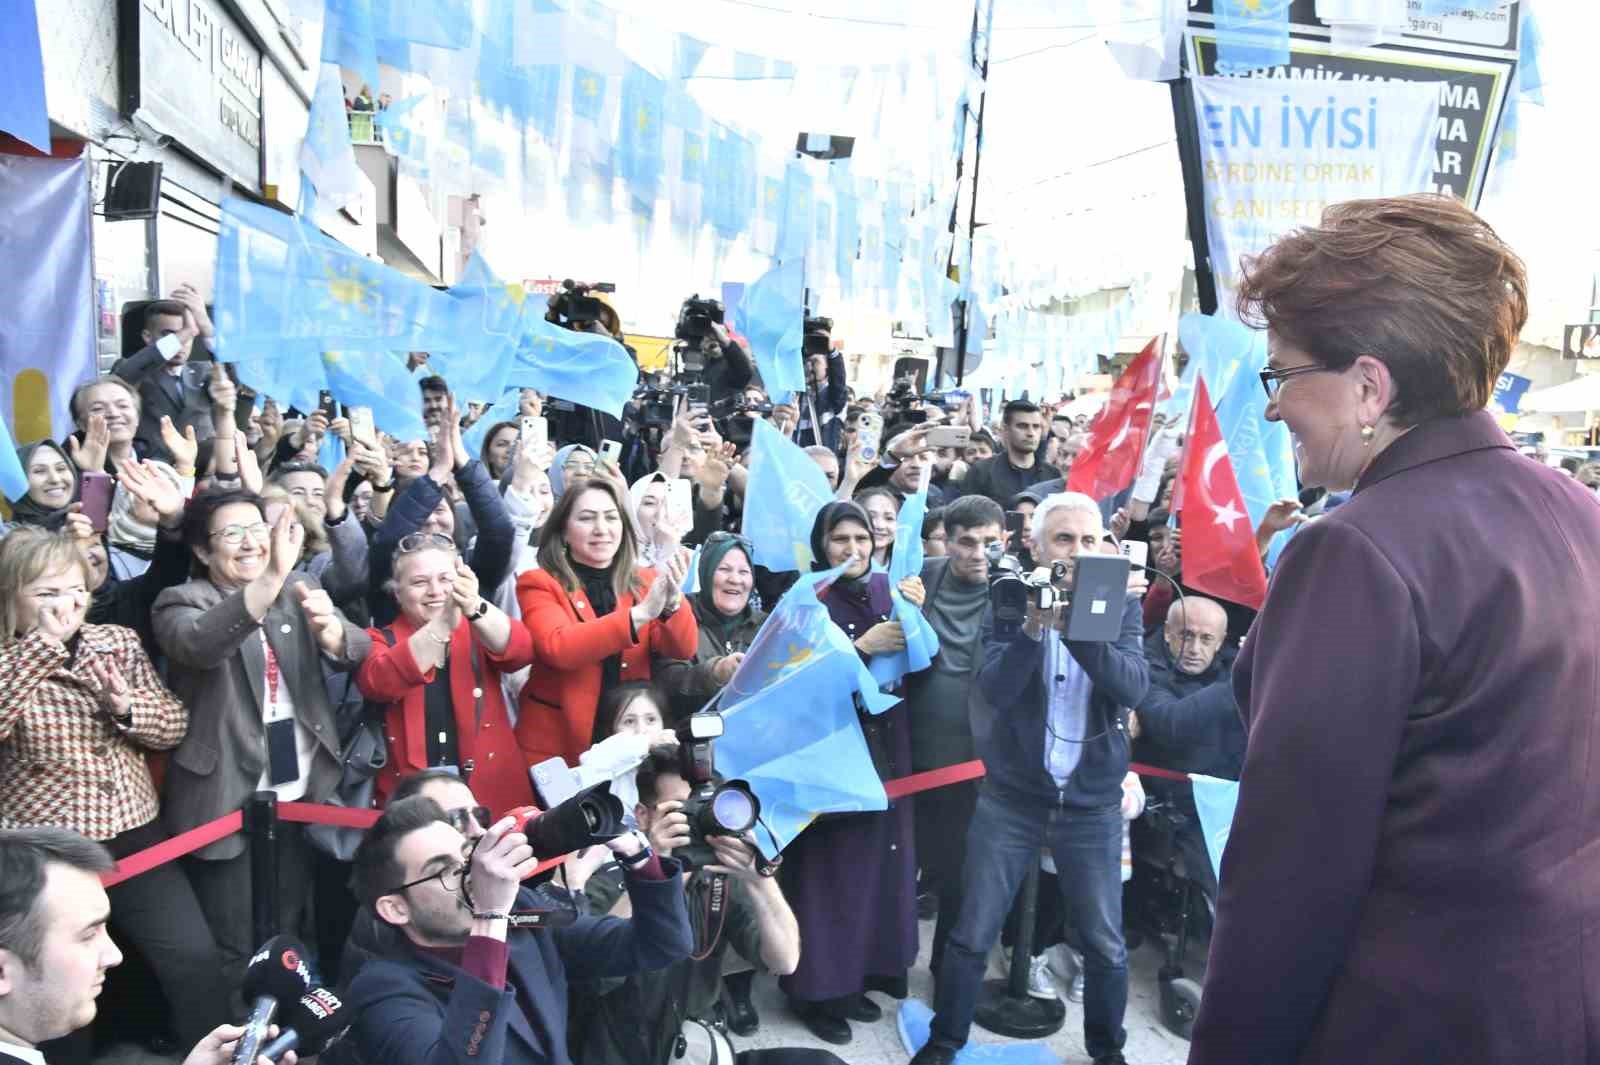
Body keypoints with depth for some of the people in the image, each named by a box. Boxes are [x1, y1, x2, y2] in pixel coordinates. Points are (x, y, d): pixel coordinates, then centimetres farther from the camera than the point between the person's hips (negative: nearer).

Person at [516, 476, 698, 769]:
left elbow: (682, 649, -9)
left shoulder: (645, 582, 3)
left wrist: (672, 602, -28)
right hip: (556, 748, -2)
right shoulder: (539, 584, -6)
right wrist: (640, 613, -30)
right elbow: (558, 649, -23)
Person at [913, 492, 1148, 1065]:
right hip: (1011, 797, -1)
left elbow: (1133, 687, -18)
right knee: (971, 935, 7)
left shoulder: (1121, 605, -2)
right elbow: (995, 690, -17)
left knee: (1105, 942, 12)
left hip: (1093, 802, 1)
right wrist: (1035, 622, -30)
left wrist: (1073, 622, -29)